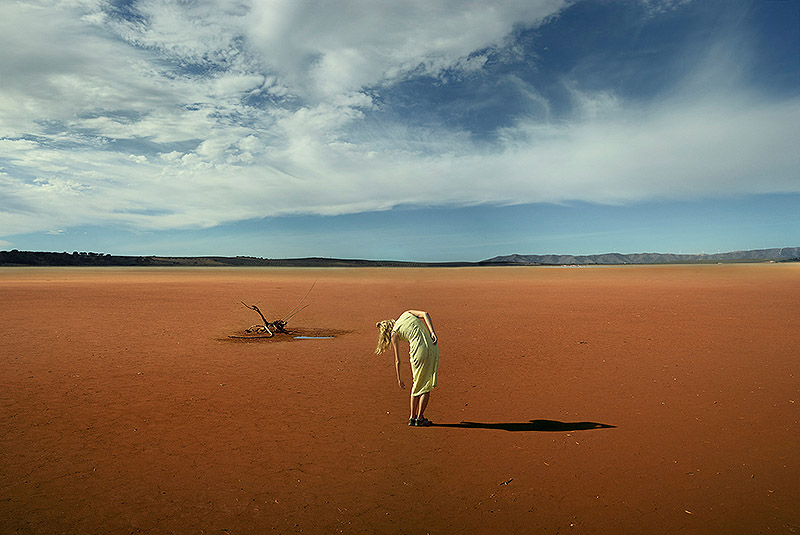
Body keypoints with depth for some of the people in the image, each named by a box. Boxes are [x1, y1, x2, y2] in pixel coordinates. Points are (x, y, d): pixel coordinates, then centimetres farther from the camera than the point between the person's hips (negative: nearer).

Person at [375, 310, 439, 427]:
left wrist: (399, 379, 23)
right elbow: (425, 314, 0)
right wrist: (432, 332, -8)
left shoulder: (394, 334, 10)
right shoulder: (407, 313, 20)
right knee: (426, 386, 12)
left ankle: (412, 417, 26)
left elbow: (397, 361, 12)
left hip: (418, 353, -2)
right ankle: (419, 418, 17)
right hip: (433, 348, 2)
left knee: (416, 384, 19)